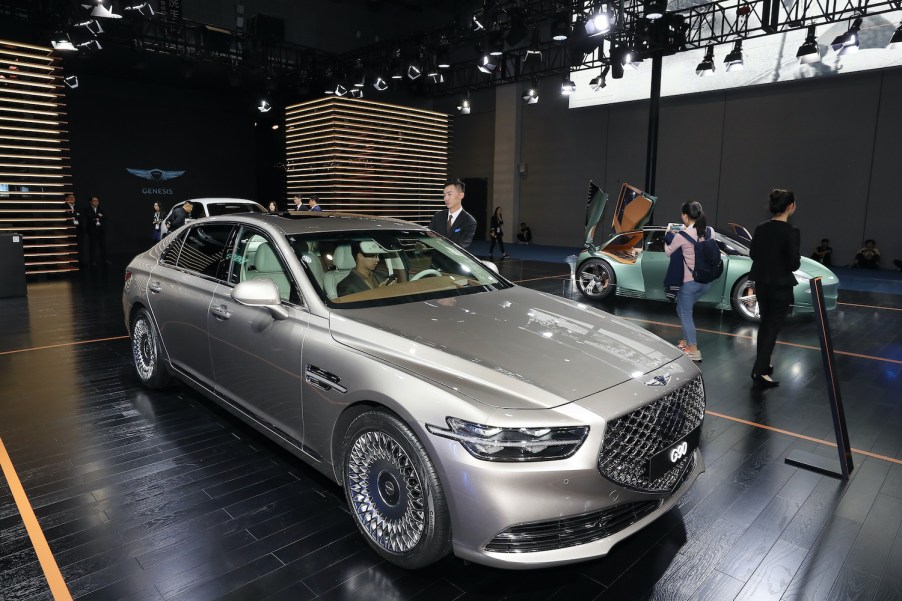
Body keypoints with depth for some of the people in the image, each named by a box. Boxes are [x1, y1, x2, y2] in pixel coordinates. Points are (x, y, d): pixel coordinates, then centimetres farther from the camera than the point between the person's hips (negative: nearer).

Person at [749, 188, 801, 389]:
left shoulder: (761, 229, 0)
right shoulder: (791, 232, -17)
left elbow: (753, 254, 10)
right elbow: (794, 264, -16)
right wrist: (797, 256, 4)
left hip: (761, 283, 6)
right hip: (781, 286, -6)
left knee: (765, 324, 19)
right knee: (773, 327, 0)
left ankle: (762, 365, 30)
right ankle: (760, 372, -1)